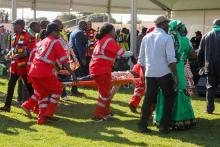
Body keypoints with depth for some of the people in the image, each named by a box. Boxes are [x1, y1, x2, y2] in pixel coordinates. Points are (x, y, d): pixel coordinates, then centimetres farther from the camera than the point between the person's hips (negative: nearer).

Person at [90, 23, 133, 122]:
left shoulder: (101, 40, 18)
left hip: (96, 69, 9)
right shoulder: (109, 40, -10)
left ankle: (106, 112, 29)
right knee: (105, 93, -1)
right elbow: (122, 53, -15)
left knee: (106, 91, 21)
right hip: (102, 70, -9)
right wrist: (133, 53, 1)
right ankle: (97, 116, 1)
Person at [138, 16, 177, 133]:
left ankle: (142, 125, 8)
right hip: (164, 74, -5)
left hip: (149, 74, 5)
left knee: (148, 99, 10)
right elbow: (171, 60, -13)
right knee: (169, 97, 11)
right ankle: (164, 126, 7)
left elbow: (141, 59, 12)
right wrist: (175, 75, -7)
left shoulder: (146, 38, 9)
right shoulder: (167, 38, -7)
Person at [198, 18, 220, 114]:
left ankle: (209, 109, 9)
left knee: (210, 88, 11)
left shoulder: (206, 37, 4)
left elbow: (200, 53, 8)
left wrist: (201, 65, 17)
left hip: (210, 67, 3)